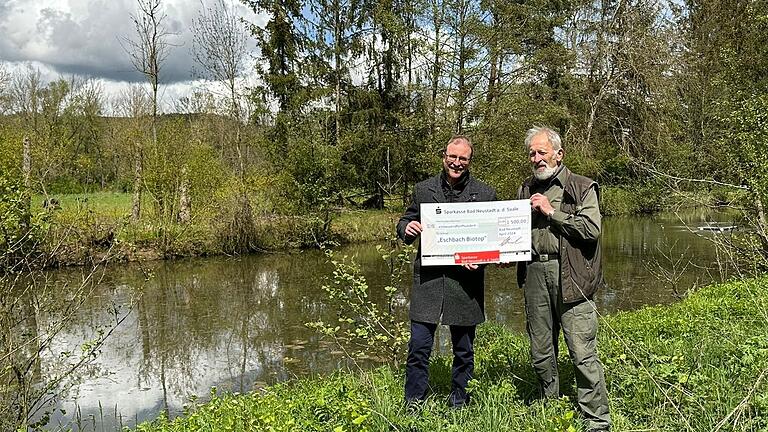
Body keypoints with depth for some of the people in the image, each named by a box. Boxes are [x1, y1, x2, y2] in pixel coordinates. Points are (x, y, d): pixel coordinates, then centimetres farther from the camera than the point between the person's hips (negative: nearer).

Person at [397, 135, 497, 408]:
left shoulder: (486, 194, 2)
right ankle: (413, 403, 14)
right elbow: (404, 222, 15)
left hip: (465, 281, 0)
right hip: (428, 279, 0)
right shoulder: (423, 190, 6)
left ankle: (459, 401, 29)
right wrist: (407, 228, -10)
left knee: (463, 348, 12)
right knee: (419, 346, -1)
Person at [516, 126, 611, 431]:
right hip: (534, 274, 5)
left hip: (570, 277, -5)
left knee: (583, 353, -7)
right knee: (541, 354, 12)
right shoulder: (526, 190, 17)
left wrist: (551, 212, -10)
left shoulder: (582, 188, 2)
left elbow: (591, 229, -11)